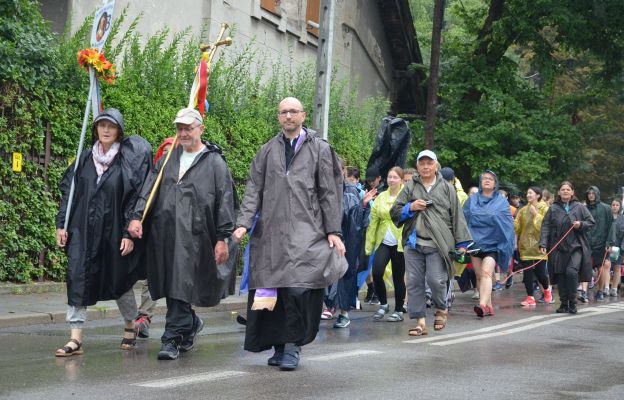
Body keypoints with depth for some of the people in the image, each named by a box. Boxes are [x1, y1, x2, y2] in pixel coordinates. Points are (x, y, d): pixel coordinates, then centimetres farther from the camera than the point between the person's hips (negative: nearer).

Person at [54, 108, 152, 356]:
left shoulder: (128, 160, -5)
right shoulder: (85, 159, 6)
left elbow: (135, 197, -7)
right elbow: (68, 191, 9)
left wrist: (129, 233, -12)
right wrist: (61, 224, 3)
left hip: (113, 231, -2)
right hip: (83, 231, 3)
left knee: (118, 280, 11)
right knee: (78, 281, -6)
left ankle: (130, 326, 35)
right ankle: (76, 339, -6)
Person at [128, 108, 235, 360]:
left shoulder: (214, 162, 3)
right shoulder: (168, 158, 18)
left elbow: (224, 201, -1)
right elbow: (149, 188, 13)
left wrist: (223, 238, -7)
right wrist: (137, 216, -2)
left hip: (193, 235, -5)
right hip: (163, 233, 5)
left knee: (181, 288, -10)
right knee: (170, 286, 10)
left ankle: (172, 339, -6)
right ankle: (191, 324, 32)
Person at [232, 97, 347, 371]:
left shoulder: (319, 150, 9)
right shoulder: (267, 151, 14)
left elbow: (329, 193, 5)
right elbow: (254, 189, 10)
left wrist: (333, 231, -2)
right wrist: (244, 223, -3)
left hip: (306, 231, -3)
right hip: (271, 232, 3)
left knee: (298, 287, -15)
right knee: (272, 290, 2)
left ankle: (293, 346, -5)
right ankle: (280, 346, 14)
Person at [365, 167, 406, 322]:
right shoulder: (381, 197, 10)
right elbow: (373, 222, 10)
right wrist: (369, 244, 6)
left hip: (400, 243, -3)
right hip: (383, 243, 3)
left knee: (398, 277, 4)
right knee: (376, 272, -12)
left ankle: (399, 311, 17)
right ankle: (383, 304, 9)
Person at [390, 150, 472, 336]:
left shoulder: (446, 188, 11)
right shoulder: (410, 187, 14)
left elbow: (457, 216, 8)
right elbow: (394, 212, 13)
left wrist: (462, 243, 2)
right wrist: (410, 207, -7)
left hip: (437, 244, -2)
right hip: (413, 243, 2)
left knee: (436, 280, -10)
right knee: (414, 282, 0)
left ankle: (441, 309, 19)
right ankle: (420, 322, 5)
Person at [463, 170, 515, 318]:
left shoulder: (502, 202, 5)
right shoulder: (472, 200, 12)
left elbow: (507, 224, 3)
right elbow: (464, 220, 10)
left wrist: (507, 246, -3)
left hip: (492, 243, -4)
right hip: (475, 243, 4)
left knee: (486, 273, -19)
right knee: (479, 276, 5)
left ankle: (483, 305, -33)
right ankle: (488, 306, 14)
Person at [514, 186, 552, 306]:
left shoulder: (544, 209, -1)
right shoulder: (523, 210, 12)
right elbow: (517, 227, 9)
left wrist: (536, 215, -15)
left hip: (539, 245, -4)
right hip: (525, 245, 4)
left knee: (539, 271, -3)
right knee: (527, 272, 0)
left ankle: (547, 289, 27)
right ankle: (530, 298, 4)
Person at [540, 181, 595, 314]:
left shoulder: (579, 207, 6)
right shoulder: (553, 209, 7)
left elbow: (591, 223, 11)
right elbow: (545, 227, 3)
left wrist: (581, 224, -10)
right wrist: (543, 244, -7)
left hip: (576, 247, -2)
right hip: (558, 248, 2)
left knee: (571, 272, -18)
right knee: (560, 275, 3)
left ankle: (572, 303, -5)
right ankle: (564, 304, 15)